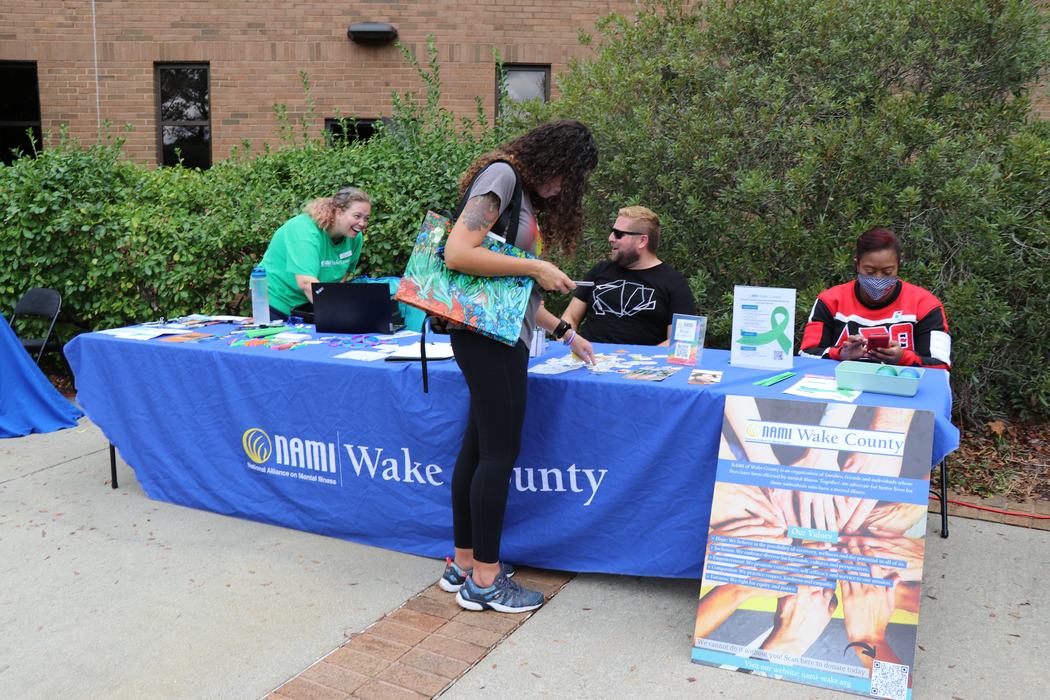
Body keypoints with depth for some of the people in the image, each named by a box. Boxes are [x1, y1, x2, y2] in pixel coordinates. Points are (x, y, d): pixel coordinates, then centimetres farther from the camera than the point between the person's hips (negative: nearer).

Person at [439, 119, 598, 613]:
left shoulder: (527, 195, 21)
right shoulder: (501, 174, -8)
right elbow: (457, 254, -20)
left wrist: (565, 333, 19)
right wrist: (535, 269, -15)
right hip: (484, 330, -9)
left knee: (479, 447, 12)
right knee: (500, 449, -5)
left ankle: (464, 563, 21)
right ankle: (484, 579, 5)